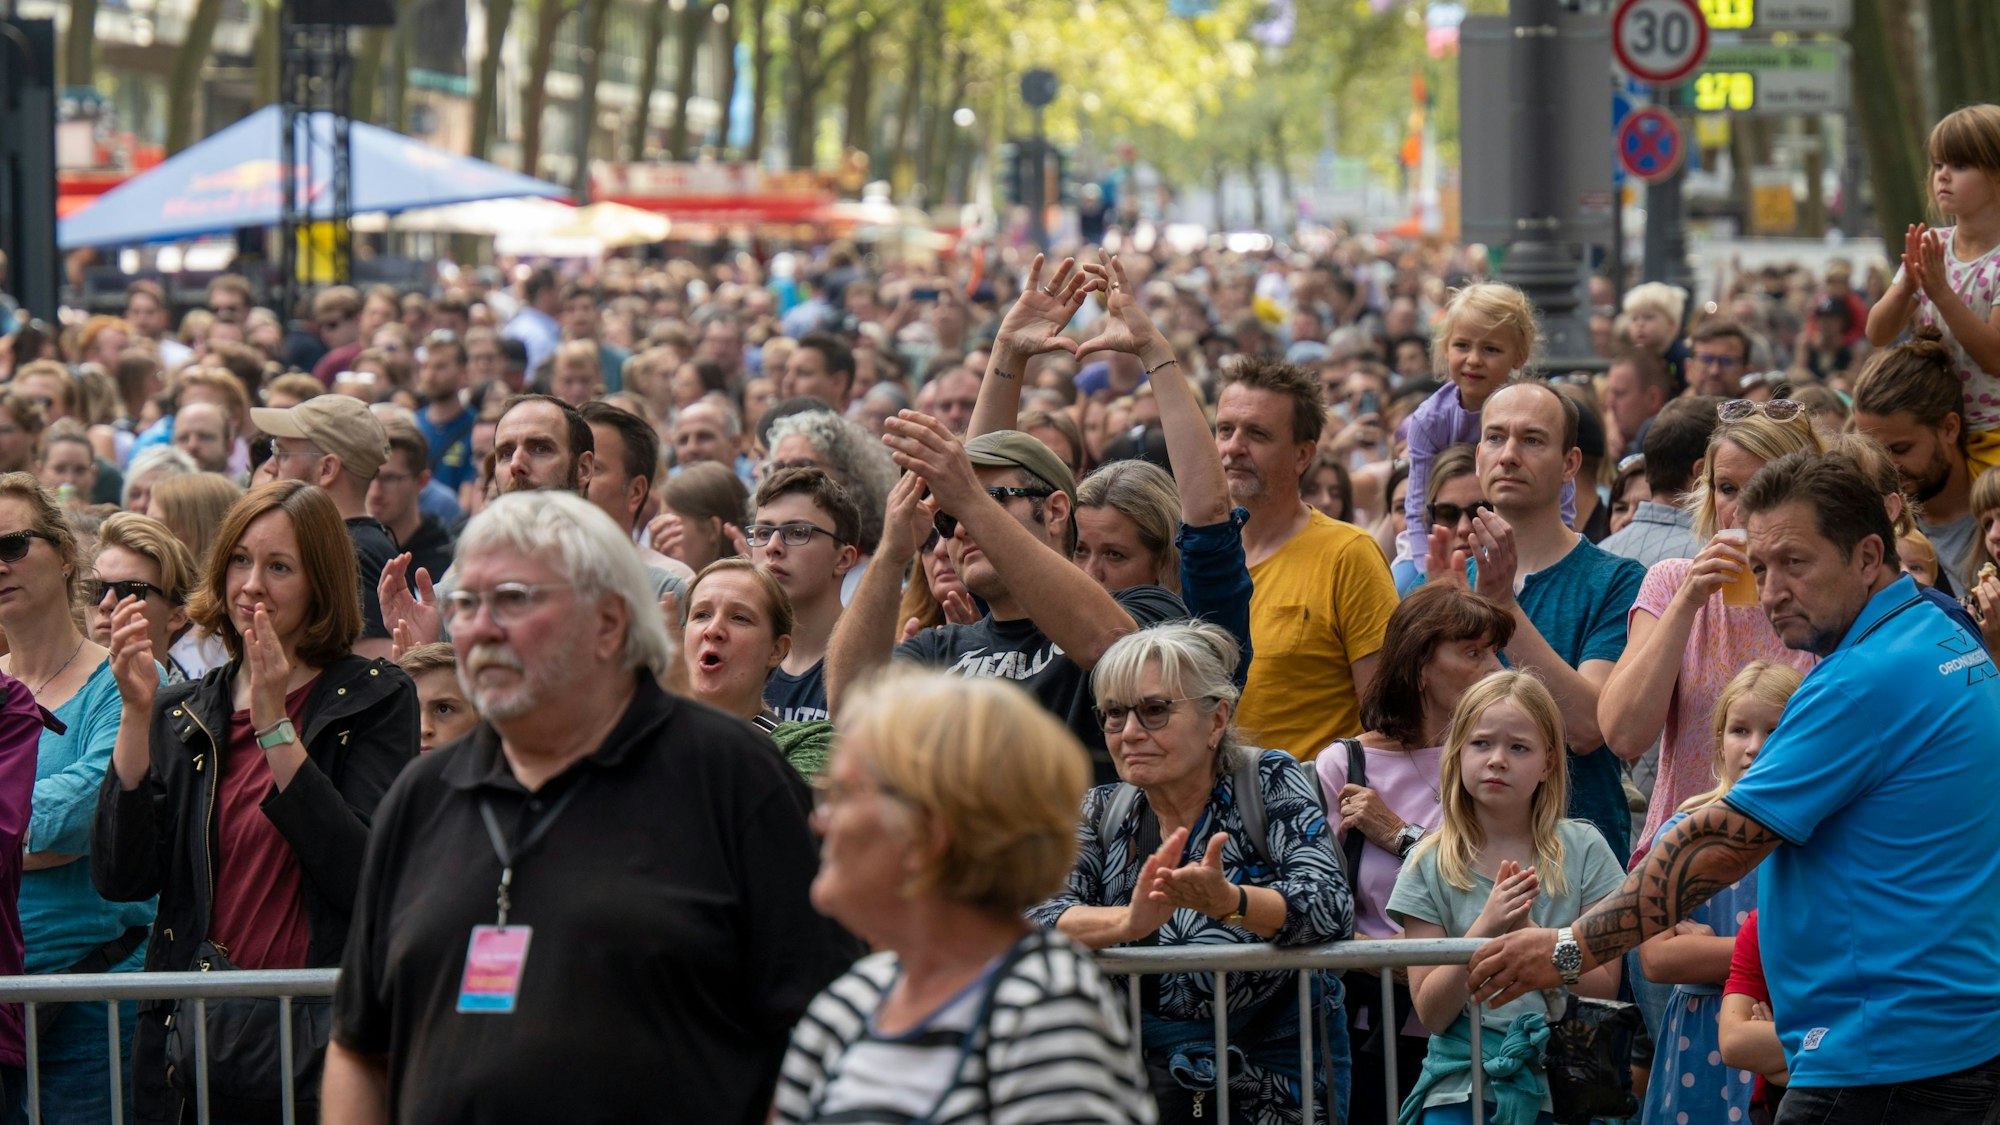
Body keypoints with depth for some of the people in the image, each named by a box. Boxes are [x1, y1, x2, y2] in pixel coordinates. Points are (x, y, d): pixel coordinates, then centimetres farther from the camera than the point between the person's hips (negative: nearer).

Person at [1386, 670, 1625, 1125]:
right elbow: (1431, 1012, -1)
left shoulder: (1583, 852, 4)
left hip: (1564, 1083, 0)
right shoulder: (1428, 866, 3)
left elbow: (1604, 986, 0)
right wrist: (1486, 929, -14)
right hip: (1461, 1085, 0)